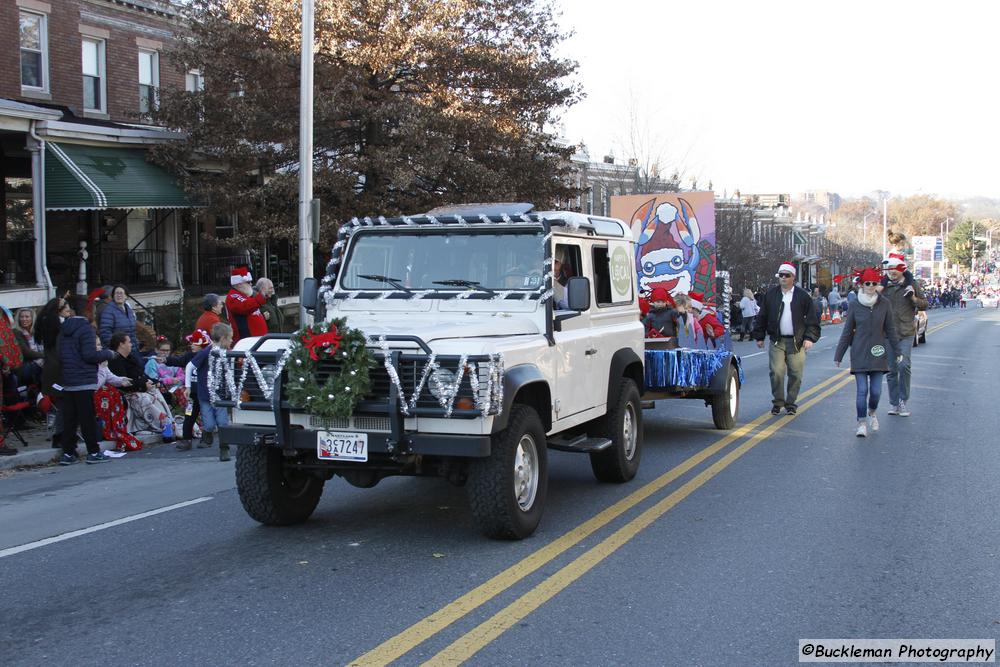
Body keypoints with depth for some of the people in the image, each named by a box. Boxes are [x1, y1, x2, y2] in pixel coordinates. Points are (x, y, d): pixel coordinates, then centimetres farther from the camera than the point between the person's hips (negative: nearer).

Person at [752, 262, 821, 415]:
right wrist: (759, 337, 10)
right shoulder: (771, 294, 7)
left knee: (795, 374, 2)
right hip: (776, 341, 1)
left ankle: (790, 403, 15)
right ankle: (777, 402, 6)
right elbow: (762, 317, 12)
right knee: (776, 372, -7)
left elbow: (812, 318, 4)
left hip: (796, 342, 0)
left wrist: (810, 338, -5)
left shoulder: (802, 296, 2)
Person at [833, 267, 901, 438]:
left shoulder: (884, 304, -1)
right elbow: (847, 332, 4)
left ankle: (872, 414, 30)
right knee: (862, 390, -5)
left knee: (876, 390, 1)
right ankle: (862, 423, 4)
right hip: (859, 353, -1)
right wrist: (838, 355, 6)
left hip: (878, 353, 1)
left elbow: (891, 329, 6)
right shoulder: (856, 306, -2)